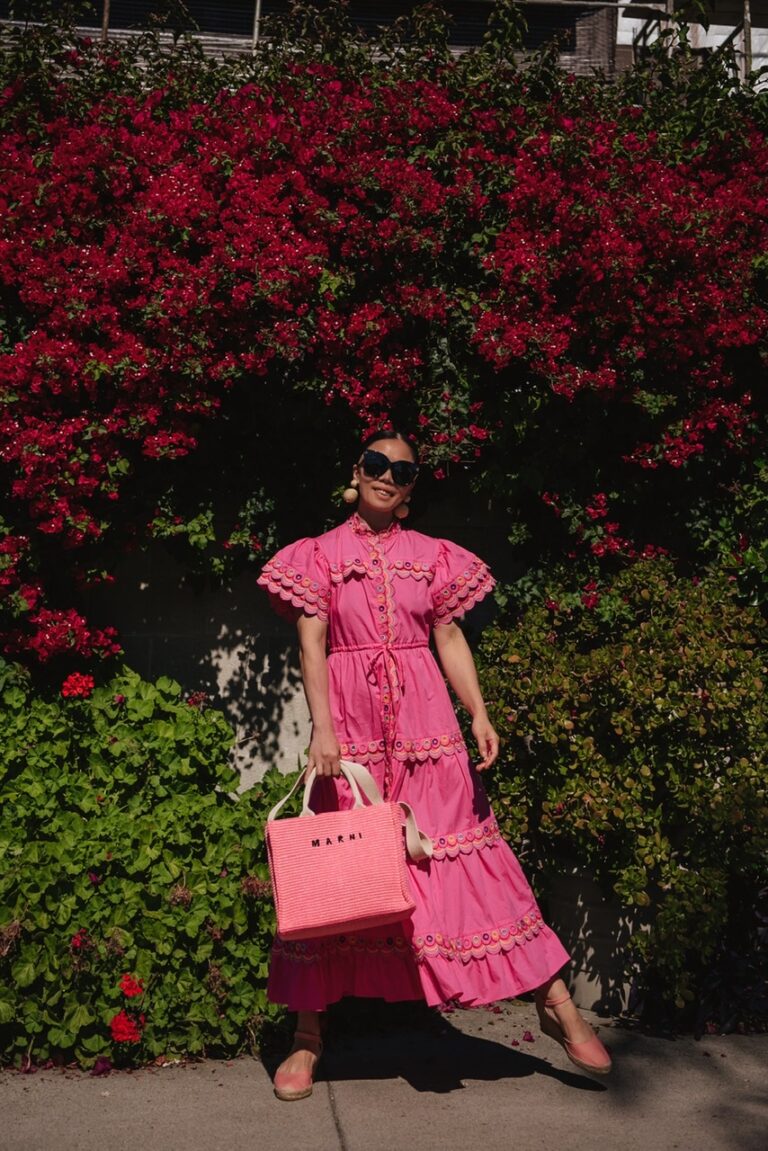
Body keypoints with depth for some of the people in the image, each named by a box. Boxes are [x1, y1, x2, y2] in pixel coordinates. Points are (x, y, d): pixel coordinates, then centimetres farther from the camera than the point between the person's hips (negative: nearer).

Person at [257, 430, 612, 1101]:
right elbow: (311, 643, -3)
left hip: (425, 724, 1)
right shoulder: (320, 554, 5)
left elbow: (449, 637, 9)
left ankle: (557, 1005, 11)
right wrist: (322, 727, -14)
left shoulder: (434, 556, 11)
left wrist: (480, 715, -4)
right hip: (349, 729, -1)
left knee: (462, 857, 1)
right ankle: (308, 1035, 14)